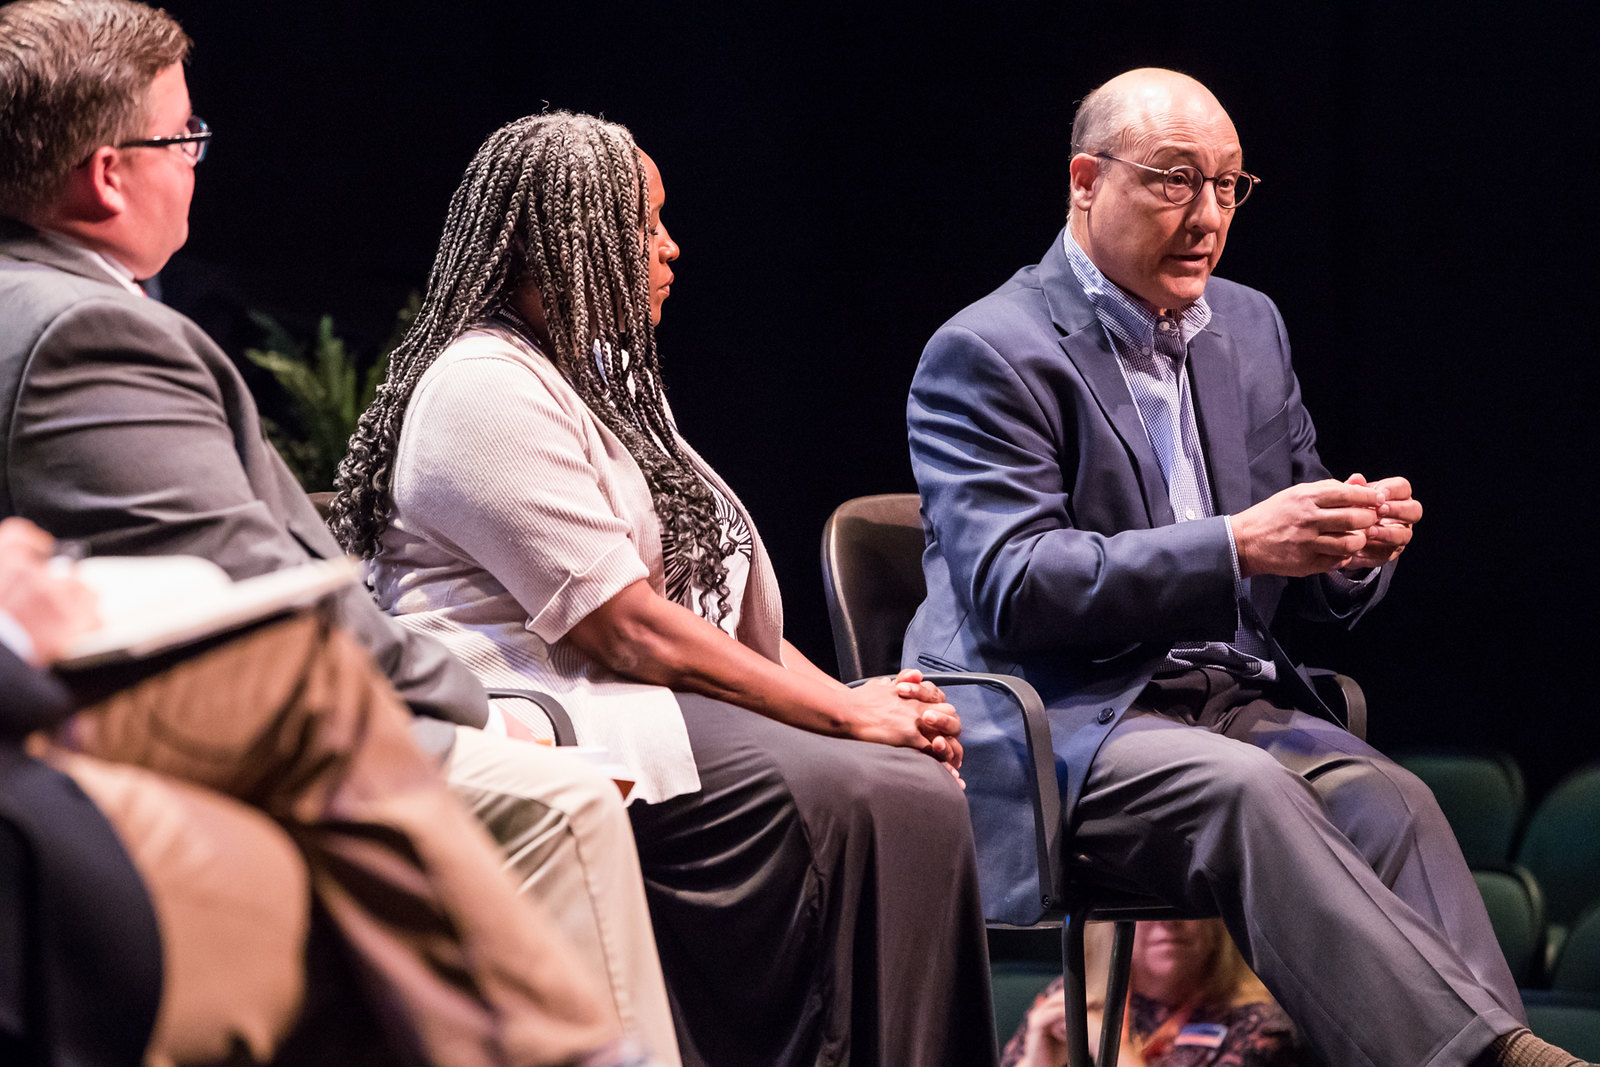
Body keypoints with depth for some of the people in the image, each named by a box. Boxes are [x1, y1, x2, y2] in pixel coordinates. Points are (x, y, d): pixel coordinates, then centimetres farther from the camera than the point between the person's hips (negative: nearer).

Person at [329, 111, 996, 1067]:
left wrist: (852, 696, 0)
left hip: (674, 702, 9)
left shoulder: (604, 378, 23)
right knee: (837, 797, -30)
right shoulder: (484, 388, -9)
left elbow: (721, 589, 18)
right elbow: (628, 629, -15)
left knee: (917, 791, -16)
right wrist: (842, 711, -14)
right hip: (558, 718, -9)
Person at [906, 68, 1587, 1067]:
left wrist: (1355, 545, -5)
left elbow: (1320, 594, 21)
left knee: (1389, 800, -25)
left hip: (1240, 703, 6)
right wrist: (1234, 545, -25)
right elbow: (1011, 588, -17)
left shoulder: (1250, 327, 18)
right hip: (1061, 725, -6)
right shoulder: (984, 355, -4)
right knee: (1244, 789, -35)